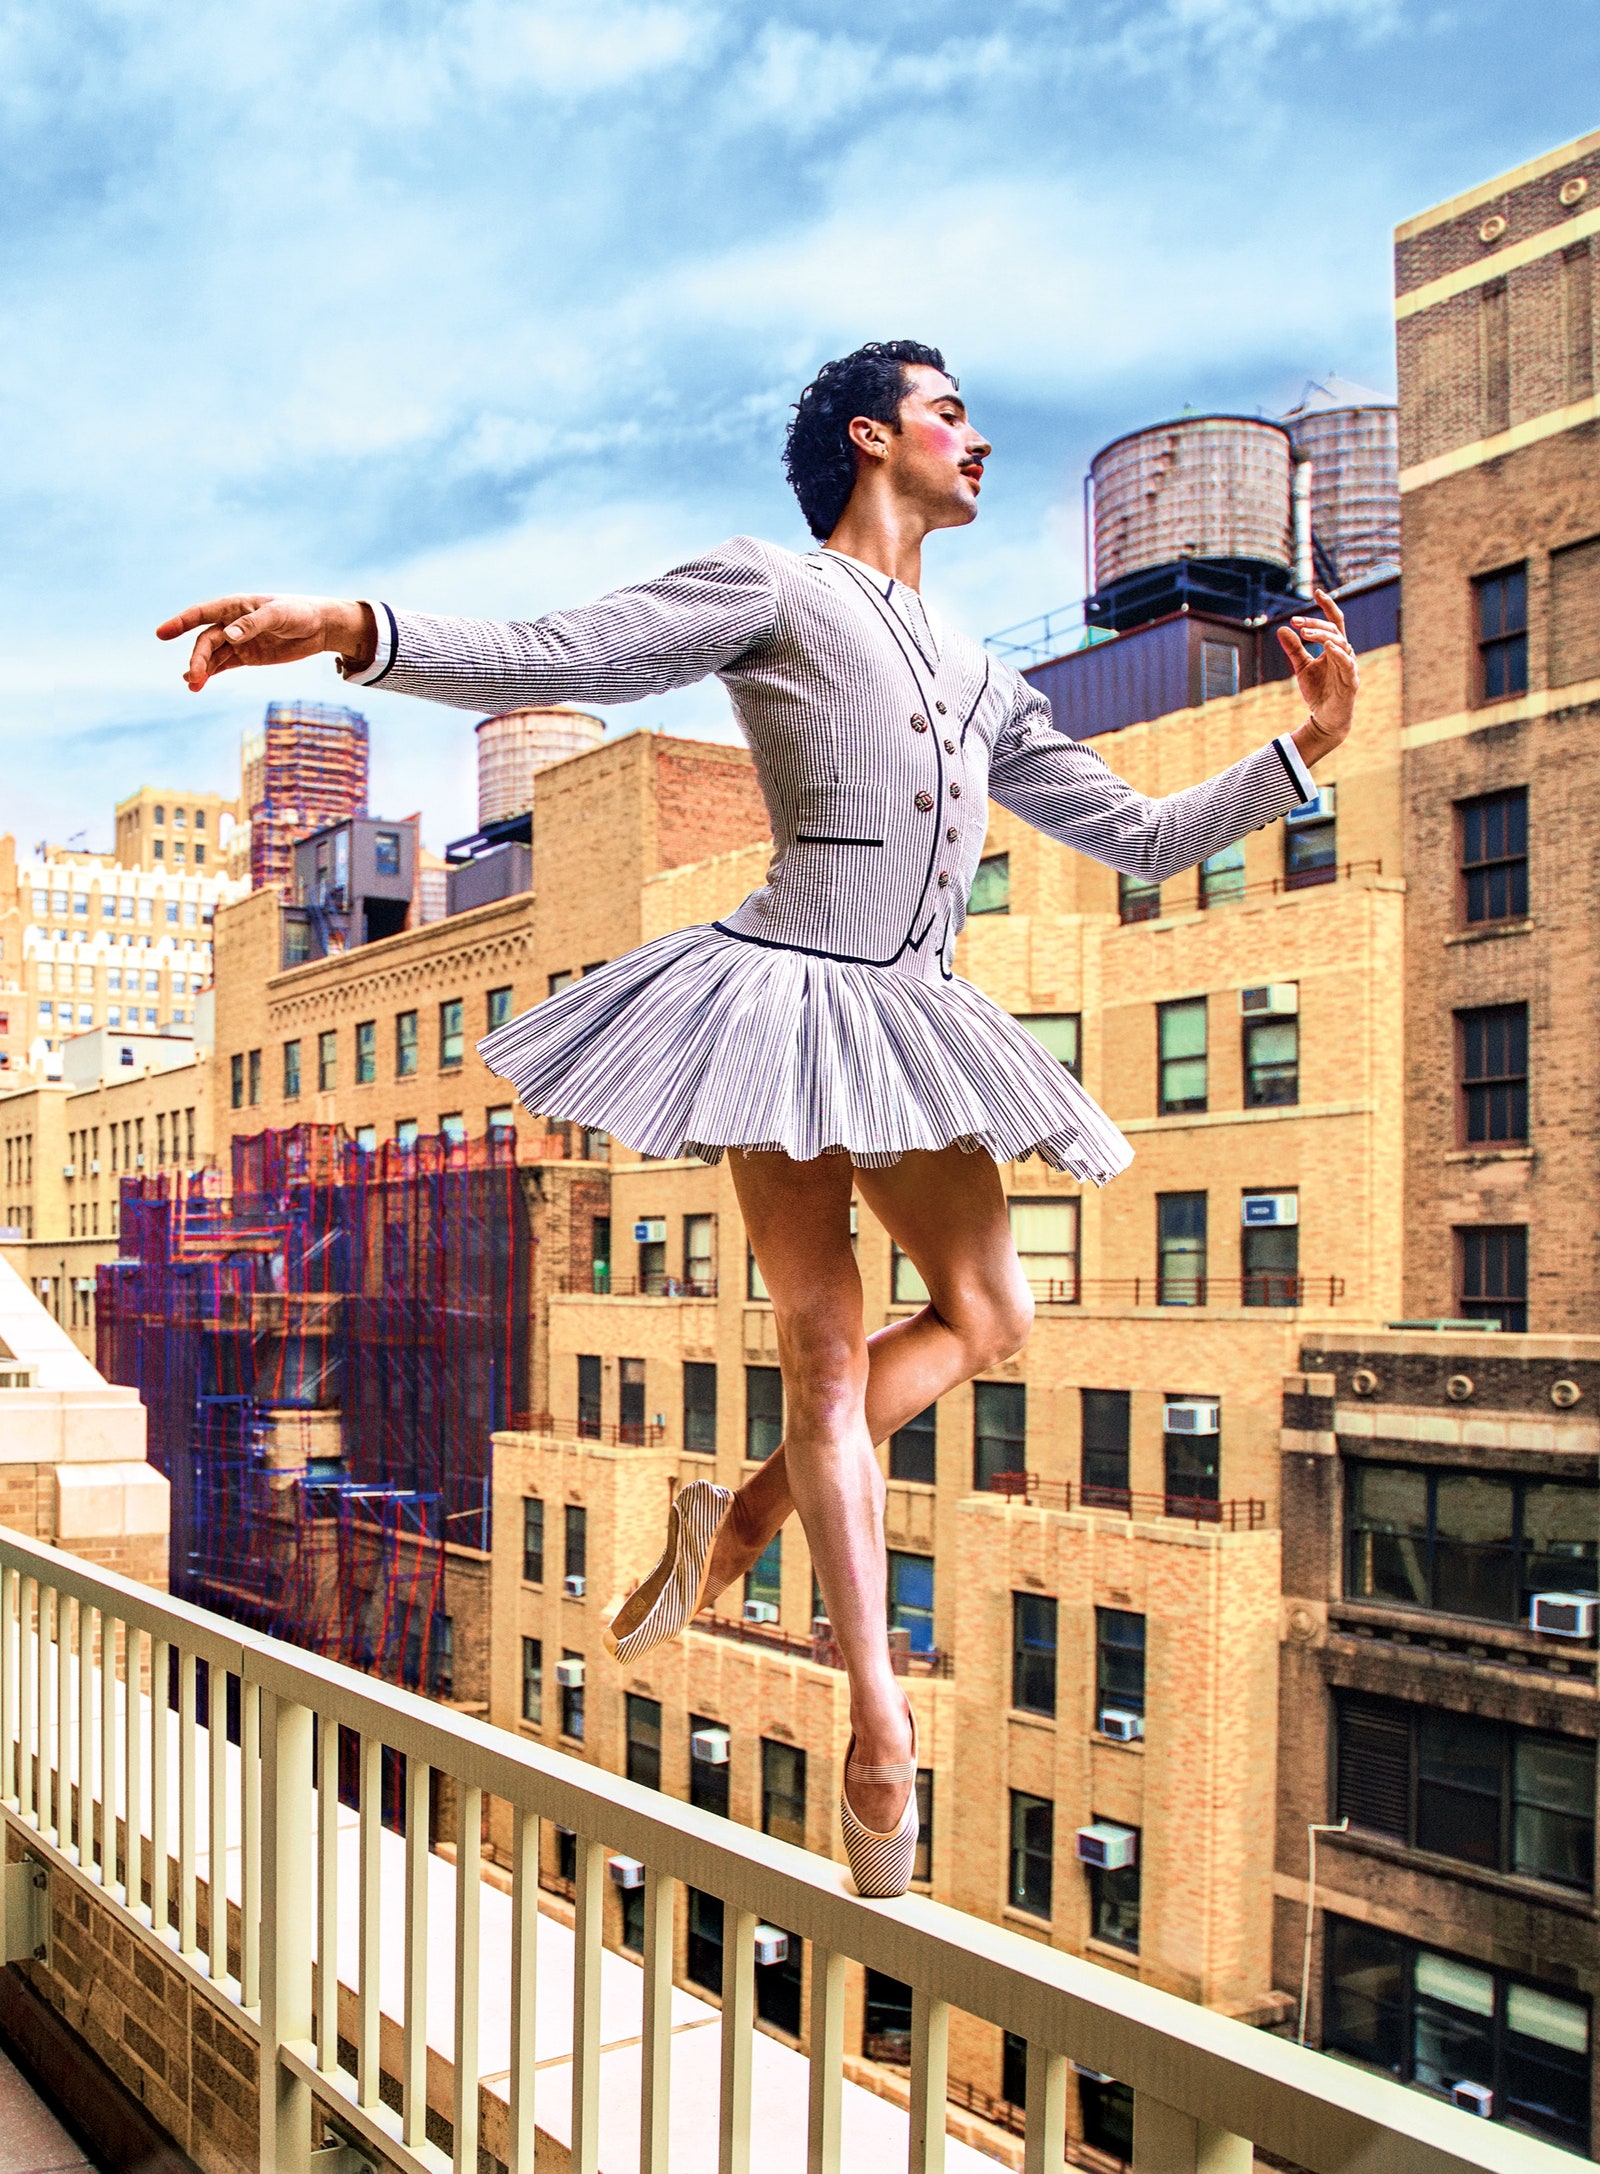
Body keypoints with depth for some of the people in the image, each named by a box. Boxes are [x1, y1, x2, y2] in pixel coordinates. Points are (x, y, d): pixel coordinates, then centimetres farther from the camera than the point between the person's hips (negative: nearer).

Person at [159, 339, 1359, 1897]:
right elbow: (542, 661, -7)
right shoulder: (770, 589, 4)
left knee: (990, 1319, 7)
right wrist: (349, 629, -24)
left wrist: (1307, 746, 12)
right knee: (826, 1343, -8)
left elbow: (1141, 839, 23)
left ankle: (742, 1514, 18)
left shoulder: (982, 687, 23)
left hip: (911, 1023, 7)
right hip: (787, 993, -7)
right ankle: (881, 1714, 0)